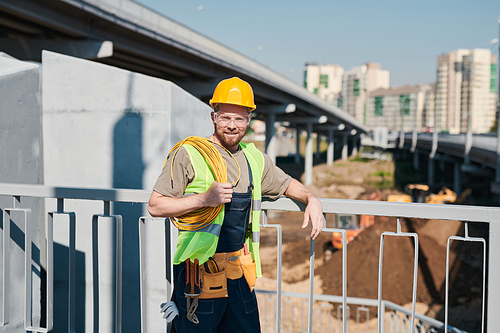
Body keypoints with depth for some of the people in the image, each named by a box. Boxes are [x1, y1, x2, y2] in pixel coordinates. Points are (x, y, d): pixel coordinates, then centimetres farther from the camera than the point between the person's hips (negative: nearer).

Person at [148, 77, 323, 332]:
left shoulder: (254, 158, 12)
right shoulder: (189, 154, -7)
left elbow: (287, 184, 28)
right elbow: (155, 206, -9)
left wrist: (311, 200, 8)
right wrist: (204, 198, -20)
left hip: (240, 270, 6)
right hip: (200, 271, -5)